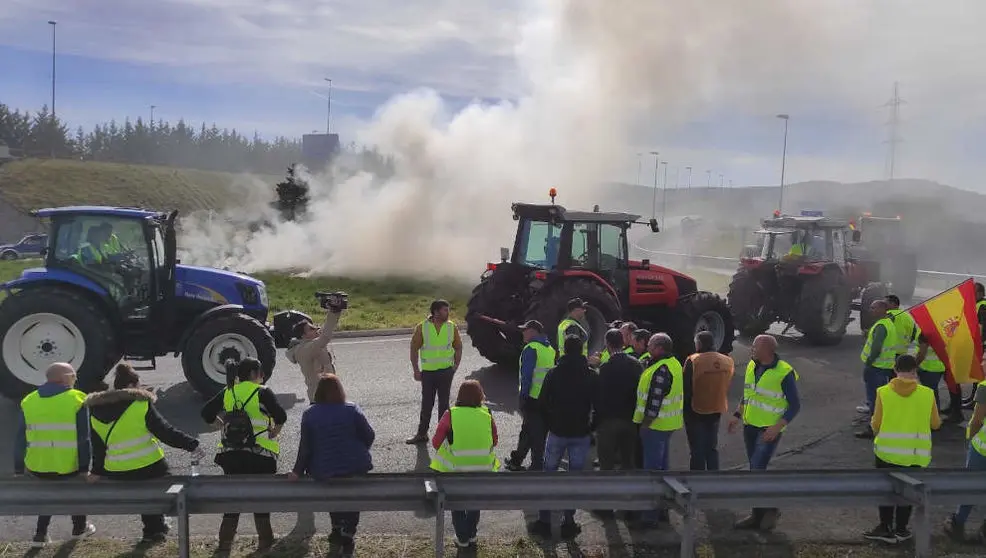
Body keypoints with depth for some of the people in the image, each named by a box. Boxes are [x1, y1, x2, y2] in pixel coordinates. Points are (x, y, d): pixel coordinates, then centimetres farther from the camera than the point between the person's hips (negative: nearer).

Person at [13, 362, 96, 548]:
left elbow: (20, 439, 8)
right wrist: (84, 467, -1)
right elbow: (84, 438, -7)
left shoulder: (29, 401, 6)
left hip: (37, 468, 3)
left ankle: (41, 534, 25)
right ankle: (79, 527, 34)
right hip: (68, 466, -3)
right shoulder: (77, 399, -6)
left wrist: (19, 469, 15)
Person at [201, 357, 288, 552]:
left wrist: (224, 426, 11)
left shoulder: (227, 392, 7)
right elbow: (281, 416, -16)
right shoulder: (262, 392, -7)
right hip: (259, 454, -4)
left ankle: (225, 541, 17)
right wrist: (274, 433, 0)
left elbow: (207, 413, 8)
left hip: (231, 454, 4)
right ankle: (265, 541, 15)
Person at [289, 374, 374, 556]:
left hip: (324, 471, 1)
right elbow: (369, 435, -5)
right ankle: (347, 536, 20)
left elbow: (305, 446, -6)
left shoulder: (309, 414, -7)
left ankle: (338, 529, 36)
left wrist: (298, 471, 6)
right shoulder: (352, 410, -8)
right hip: (355, 467, -1)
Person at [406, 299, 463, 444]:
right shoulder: (422, 327, -8)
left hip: (446, 371, 1)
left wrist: (456, 366, 2)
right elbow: (414, 348, -2)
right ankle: (422, 434, 18)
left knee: (444, 403, 8)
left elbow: (458, 347, 9)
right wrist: (416, 370, -4)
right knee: (426, 404, 8)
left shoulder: (452, 327, -2)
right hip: (428, 371, 0)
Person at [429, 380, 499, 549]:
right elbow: (494, 442, 3)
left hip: (454, 469, -2)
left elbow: (436, 443, -10)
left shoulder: (450, 415, -16)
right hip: (481, 469, 2)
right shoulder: (487, 415, -11)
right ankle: (472, 535, 37)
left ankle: (462, 538, 28)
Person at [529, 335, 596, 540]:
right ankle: (569, 523, 11)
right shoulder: (591, 376, -4)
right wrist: (592, 427, 11)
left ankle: (543, 522, 10)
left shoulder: (553, 374, -5)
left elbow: (543, 403, -1)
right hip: (581, 434, 1)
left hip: (557, 432, 0)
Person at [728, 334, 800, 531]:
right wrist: (737, 415, 9)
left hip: (769, 430, -7)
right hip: (750, 426, 7)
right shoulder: (752, 366, 4)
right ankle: (758, 515, 23)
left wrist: (778, 427, -20)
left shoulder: (784, 373, -17)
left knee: (757, 470, -13)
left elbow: (795, 405, -11)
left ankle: (771, 509, 8)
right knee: (755, 470, 13)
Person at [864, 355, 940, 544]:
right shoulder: (927, 393, -8)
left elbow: (876, 425, -6)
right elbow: (935, 423, 3)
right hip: (916, 453, 1)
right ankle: (900, 529, 23)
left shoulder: (883, 392, -11)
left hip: (887, 450, -1)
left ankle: (886, 527, 19)